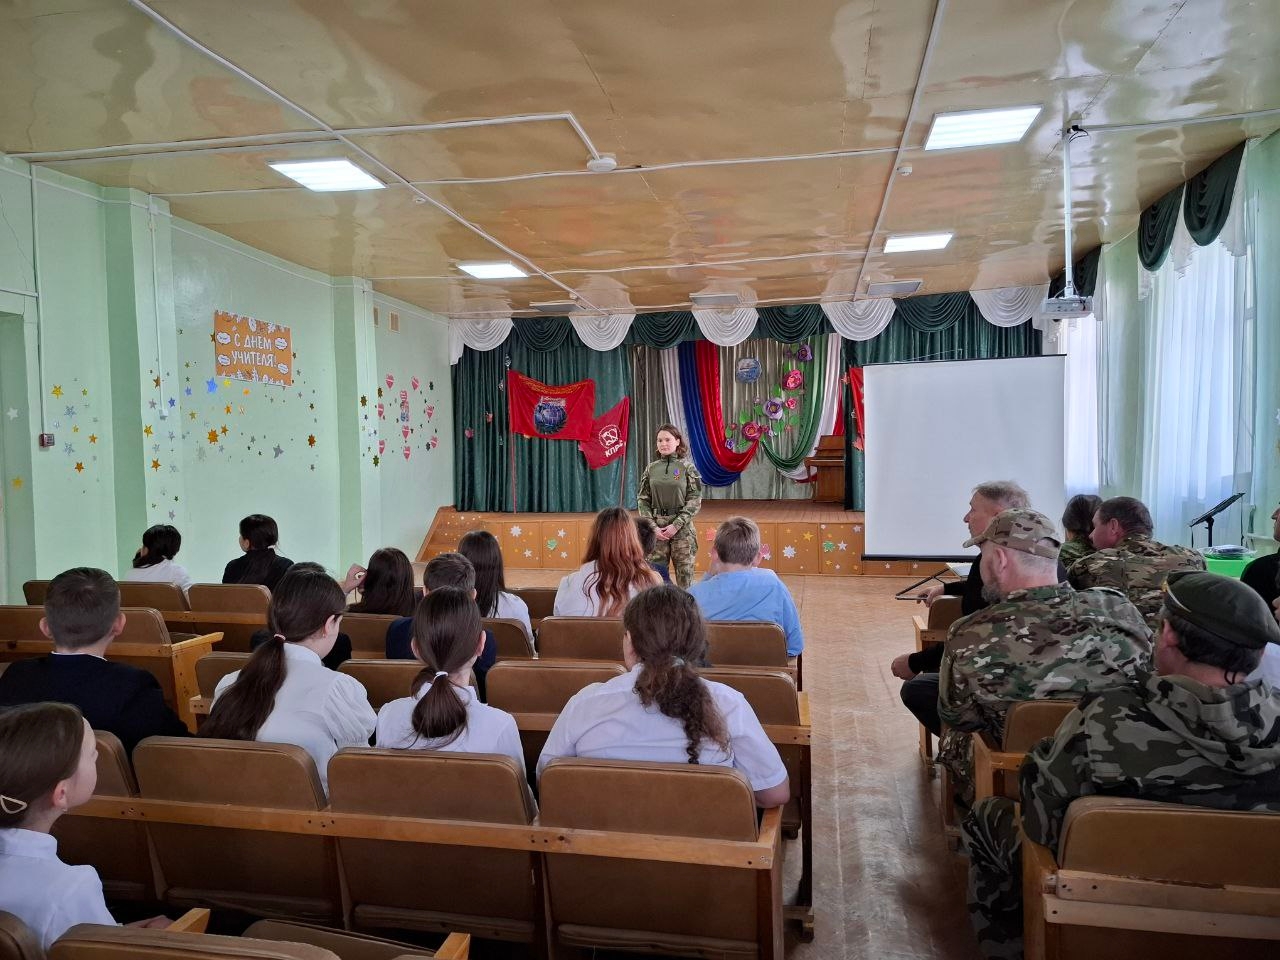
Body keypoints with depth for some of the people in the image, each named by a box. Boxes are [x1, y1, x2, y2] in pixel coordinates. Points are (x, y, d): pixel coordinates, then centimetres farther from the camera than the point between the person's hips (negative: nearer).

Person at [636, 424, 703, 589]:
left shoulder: (687, 467, -1)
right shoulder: (651, 468, 6)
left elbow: (695, 501, -5)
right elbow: (642, 499, 5)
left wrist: (676, 525, -13)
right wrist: (652, 526, -7)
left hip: (681, 526, -2)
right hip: (656, 527, 2)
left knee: (684, 570, 1)